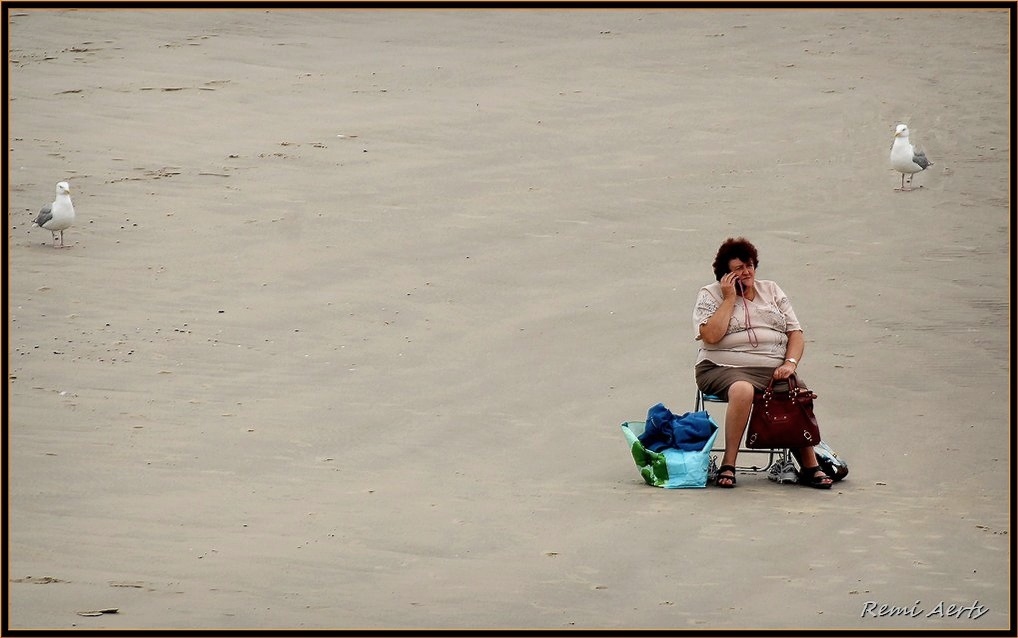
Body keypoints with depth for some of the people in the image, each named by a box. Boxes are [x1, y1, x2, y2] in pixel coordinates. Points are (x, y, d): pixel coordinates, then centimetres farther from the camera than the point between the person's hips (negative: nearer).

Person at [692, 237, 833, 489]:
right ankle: (728, 465, -32)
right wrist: (729, 298, -4)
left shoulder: (771, 291, 19)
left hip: (774, 370, 3)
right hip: (726, 369, -3)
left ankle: (810, 467, -24)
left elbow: (795, 334, 15)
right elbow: (710, 336, -9)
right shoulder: (710, 295, 9)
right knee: (742, 390, -38)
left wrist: (790, 363, -4)